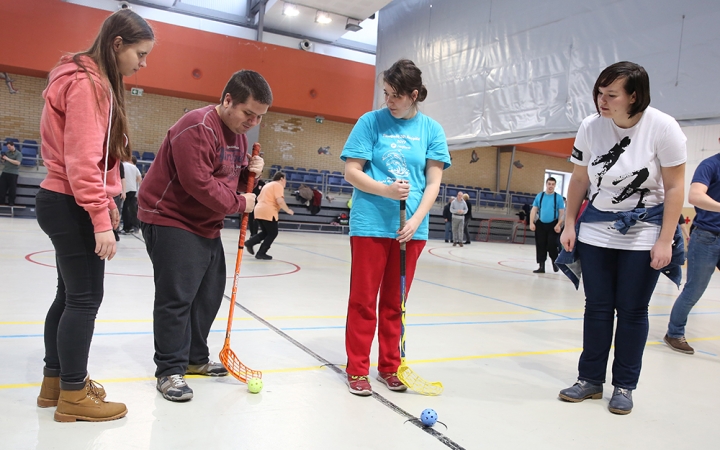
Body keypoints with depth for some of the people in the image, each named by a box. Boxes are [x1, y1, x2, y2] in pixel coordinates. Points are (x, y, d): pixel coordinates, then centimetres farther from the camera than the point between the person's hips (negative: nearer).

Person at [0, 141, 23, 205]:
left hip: (13, 173, -5)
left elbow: (18, 163, -17)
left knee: (12, 188, -2)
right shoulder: (7, 152, 13)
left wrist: (8, 159, -17)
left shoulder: (18, 154, -2)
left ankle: (11, 202, 6)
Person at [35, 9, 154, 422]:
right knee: (85, 298, -3)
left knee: (70, 295, 15)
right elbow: (82, 159, -23)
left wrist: (108, 204, 17)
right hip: (72, 207, -10)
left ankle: (55, 381, 26)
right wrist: (101, 220, -24)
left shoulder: (97, 82, 16)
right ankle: (73, 396, 8)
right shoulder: (87, 82, -15)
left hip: (65, 204, 10)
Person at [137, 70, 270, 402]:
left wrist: (250, 170, -5)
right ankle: (170, 369, 5)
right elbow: (199, 183, -28)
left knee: (209, 294, 13)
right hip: (171, 219, -9)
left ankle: (196, 358, 28)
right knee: (176, 296, -8)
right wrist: (239, 203, -17)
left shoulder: (238, 133, 9)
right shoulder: (198, 128, -22)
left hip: (206, 226, 10)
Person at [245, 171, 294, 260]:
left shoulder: (267, 185, 22)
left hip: (259, 211, 9)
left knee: (265, 232, 21)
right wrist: (288, 210, -6)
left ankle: (249, 243, 6)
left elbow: (258, 198, 25)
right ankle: (261, 253, 2)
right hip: (268, 213, -9)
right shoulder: (278, 185, -6)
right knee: (273, 233, 4)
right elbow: (280, 201, -18)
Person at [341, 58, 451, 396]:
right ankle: (357, 369, 17)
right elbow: (351, 171, -3)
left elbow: (433, 182, 3)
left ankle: (390, 367, 26)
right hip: (370, 224, -2)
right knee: (363, 299, 5)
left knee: (395, 302, 12)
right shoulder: (371, 121, -1)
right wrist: (387, 190, -19)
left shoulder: (431, 129, 5)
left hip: (411, 228, 2)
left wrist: (415, 220, -11)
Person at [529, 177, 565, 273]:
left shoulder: (558, 197, -2)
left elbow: (562, 212, -2)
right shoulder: (539, 196, 4)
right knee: (540, 245, 4)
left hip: (553, 225, -2)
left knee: (552, 245, -7)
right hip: (541, 224, 2)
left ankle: (554, 262, 22)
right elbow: (534, 210, 5)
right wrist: (532, 223, -4)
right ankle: (541, 266, 13)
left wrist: (558, 225, -12)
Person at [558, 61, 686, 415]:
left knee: (631, 310, 3)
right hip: (597, 230, 3)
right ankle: (590, 379, 19)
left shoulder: (663, 127, -15)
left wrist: (665, 240, -14)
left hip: (644, 232, -2)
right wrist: (570, 224, 2)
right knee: (597, 307, 7)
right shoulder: (590, 127, -7)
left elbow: (674, 187, -11)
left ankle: (624, 386, 18)